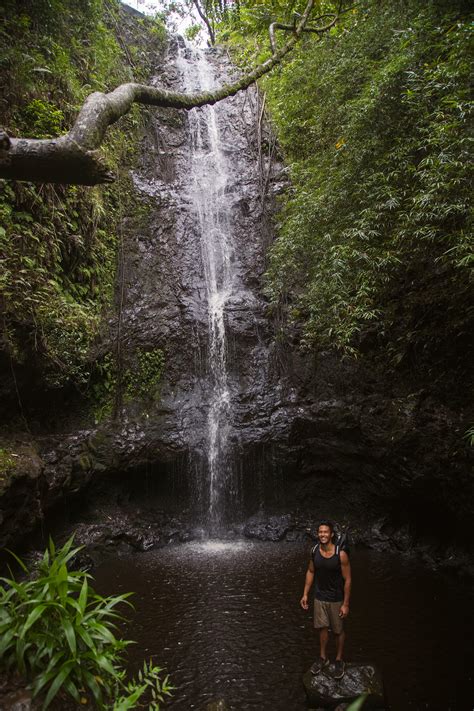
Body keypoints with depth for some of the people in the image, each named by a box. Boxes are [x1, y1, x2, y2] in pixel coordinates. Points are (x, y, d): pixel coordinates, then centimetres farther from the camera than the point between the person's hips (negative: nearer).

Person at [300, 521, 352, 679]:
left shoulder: (341, 555, -23)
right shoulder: (314, 551, -10)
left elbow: (347, 579, -15)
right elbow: (310, 572, 4)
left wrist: (346, 604, -13)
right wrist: (305, 594, 3)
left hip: (336, 599, -3)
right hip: (319, 598, 3)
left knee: (338, 631, 13)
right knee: (322, 627, 16)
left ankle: (339, 661, 34)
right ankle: (323, 658, 37)